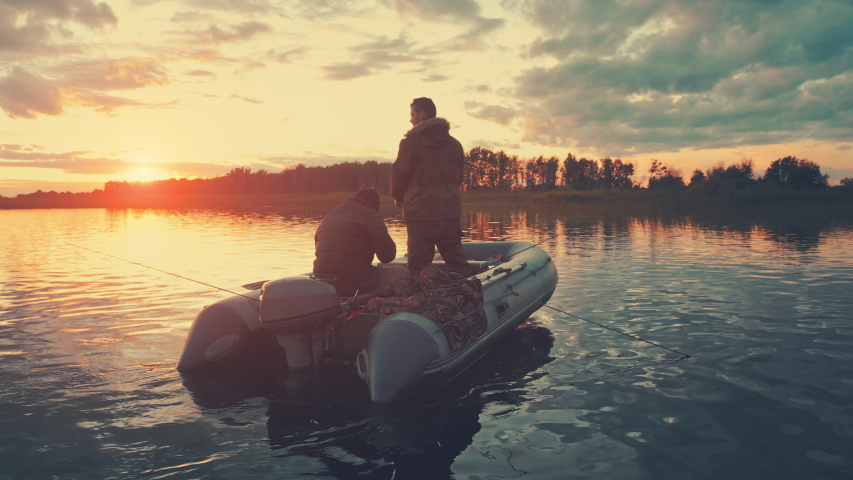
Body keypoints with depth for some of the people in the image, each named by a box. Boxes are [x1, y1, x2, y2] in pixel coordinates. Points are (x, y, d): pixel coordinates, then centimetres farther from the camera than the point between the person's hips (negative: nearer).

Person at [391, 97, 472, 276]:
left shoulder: (411, 142, -8)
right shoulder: (455, 144, 11)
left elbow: (399, 174, -8)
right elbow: (459, 176, 16)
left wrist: (398, 196, 9)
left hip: (420, 210, -5)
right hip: (450, 210, 5)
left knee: (419, 264, 0)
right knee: (456, 260, 13)